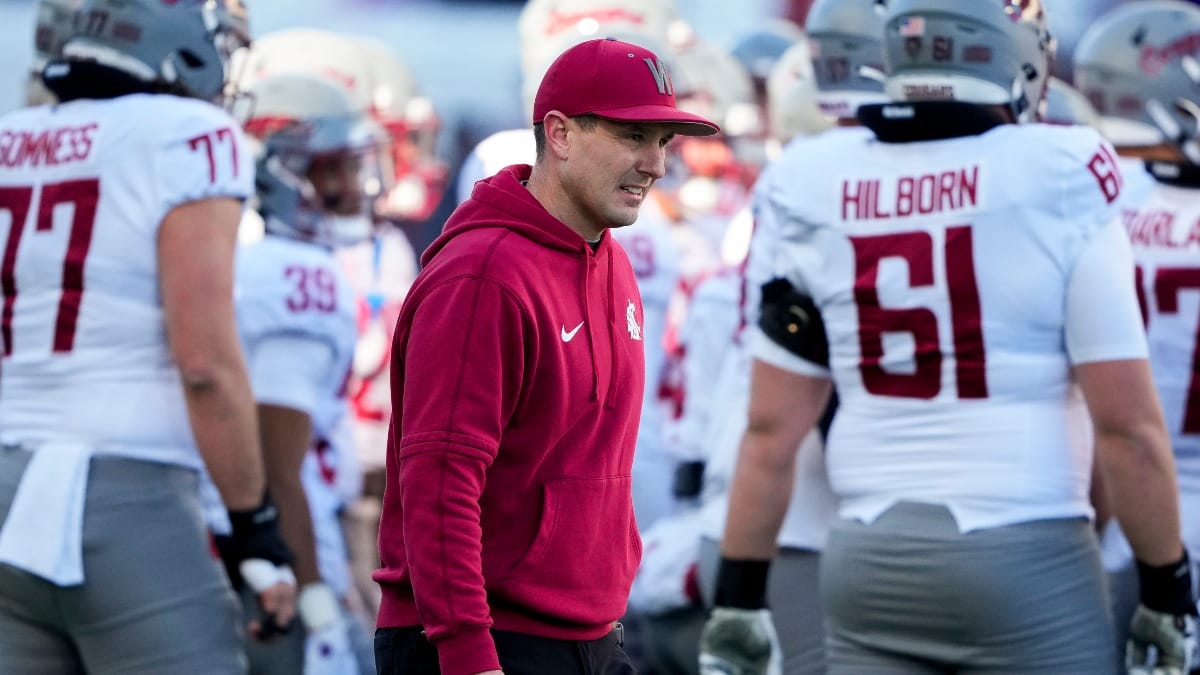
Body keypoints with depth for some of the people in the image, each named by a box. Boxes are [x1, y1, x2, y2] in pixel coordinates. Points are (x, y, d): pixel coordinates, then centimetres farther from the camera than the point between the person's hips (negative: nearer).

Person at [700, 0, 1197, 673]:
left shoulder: (821, 197, 3)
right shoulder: (1059, 185, -8)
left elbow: (770, 430, 5)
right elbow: (1127, 426, -9)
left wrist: (738, 600, 12)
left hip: (870, 567, 4)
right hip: (1024, 562, -4)